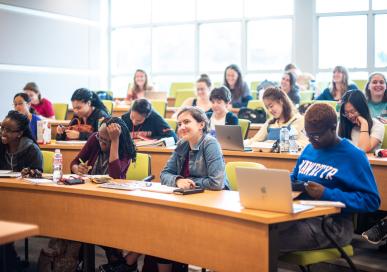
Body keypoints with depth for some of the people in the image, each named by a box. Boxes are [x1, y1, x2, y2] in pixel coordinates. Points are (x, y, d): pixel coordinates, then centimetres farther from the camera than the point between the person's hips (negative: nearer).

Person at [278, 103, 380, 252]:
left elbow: (371, 201, -10)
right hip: (299, 215, 7)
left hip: (332, 224, -7)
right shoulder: (309, 149, 16)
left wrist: (327, 194, -18)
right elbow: (295, 177, 32)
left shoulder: (354, 156, -5)